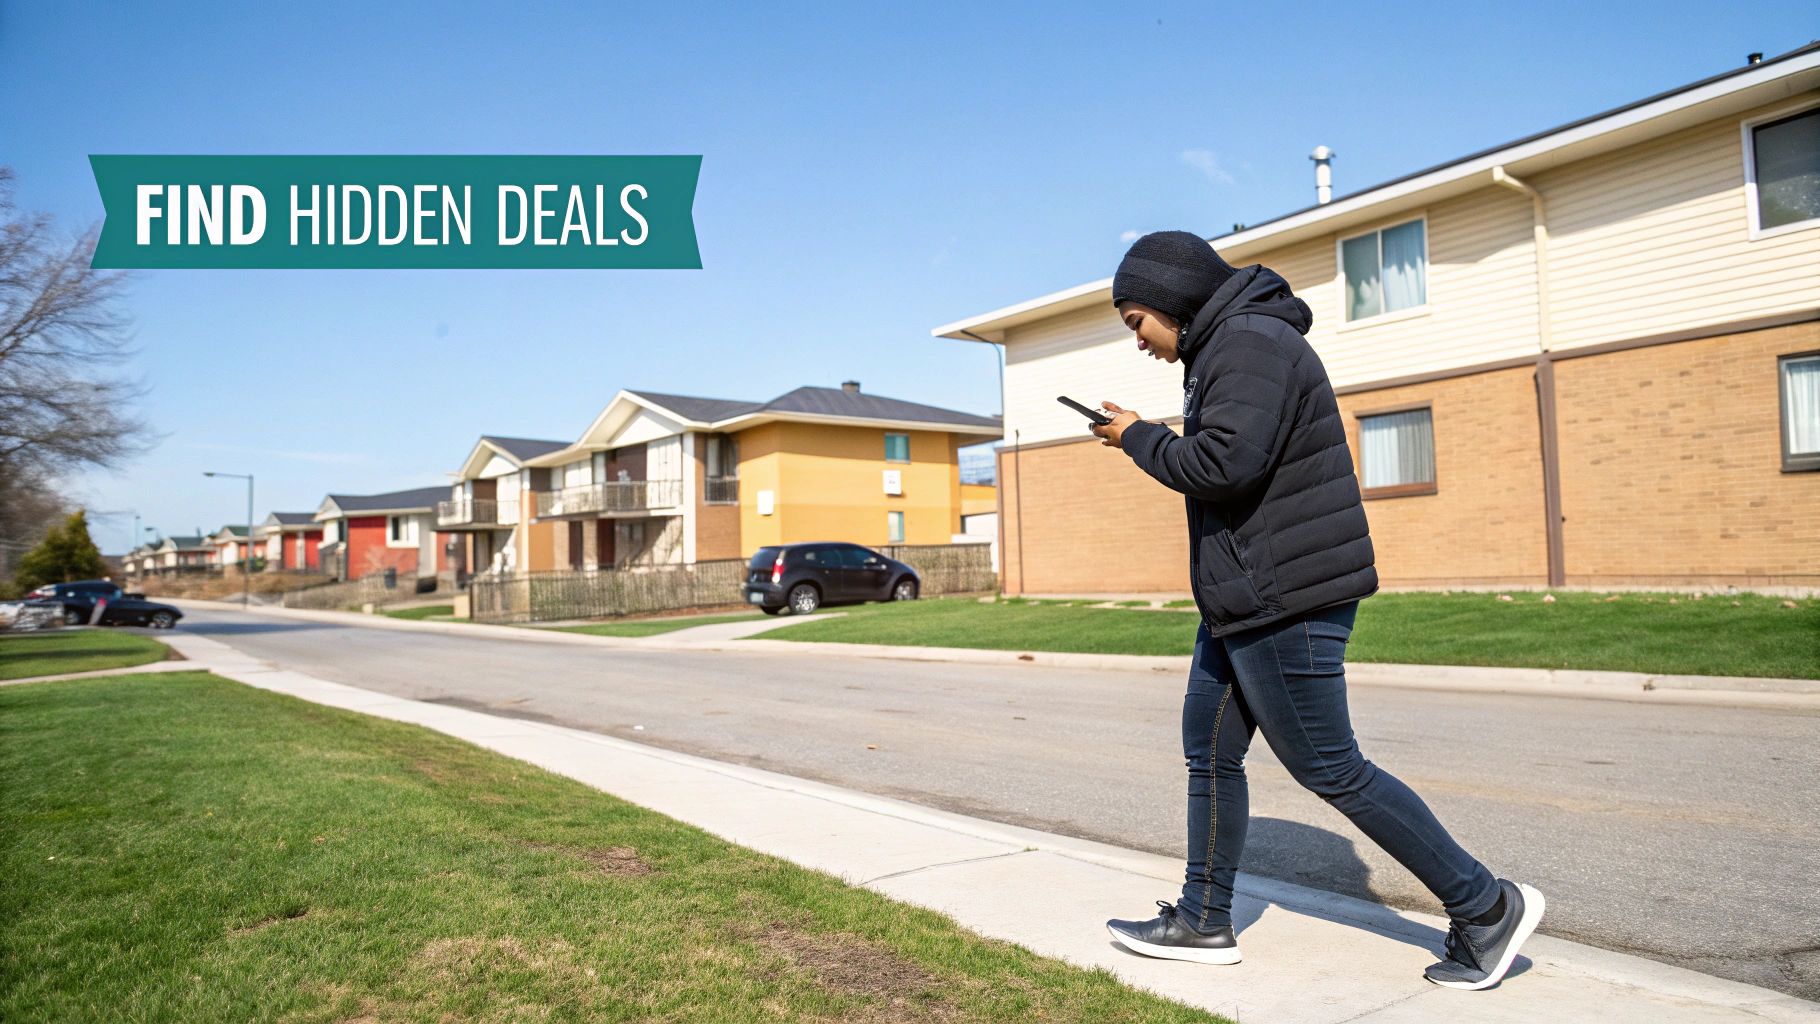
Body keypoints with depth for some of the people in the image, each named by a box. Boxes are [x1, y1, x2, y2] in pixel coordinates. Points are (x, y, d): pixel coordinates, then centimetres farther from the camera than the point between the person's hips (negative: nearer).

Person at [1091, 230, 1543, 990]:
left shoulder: (1250, 342, -15)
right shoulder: (1223, 348, 18)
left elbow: (1224, 462, -26)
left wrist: (1139, 438, -12)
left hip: (1286, 604, -11)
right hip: (1243, 604, 11)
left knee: (1331, 772, -1)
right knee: (1209, 754, 14)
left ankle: (1486, 908, 14)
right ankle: (1203, 921, 27)